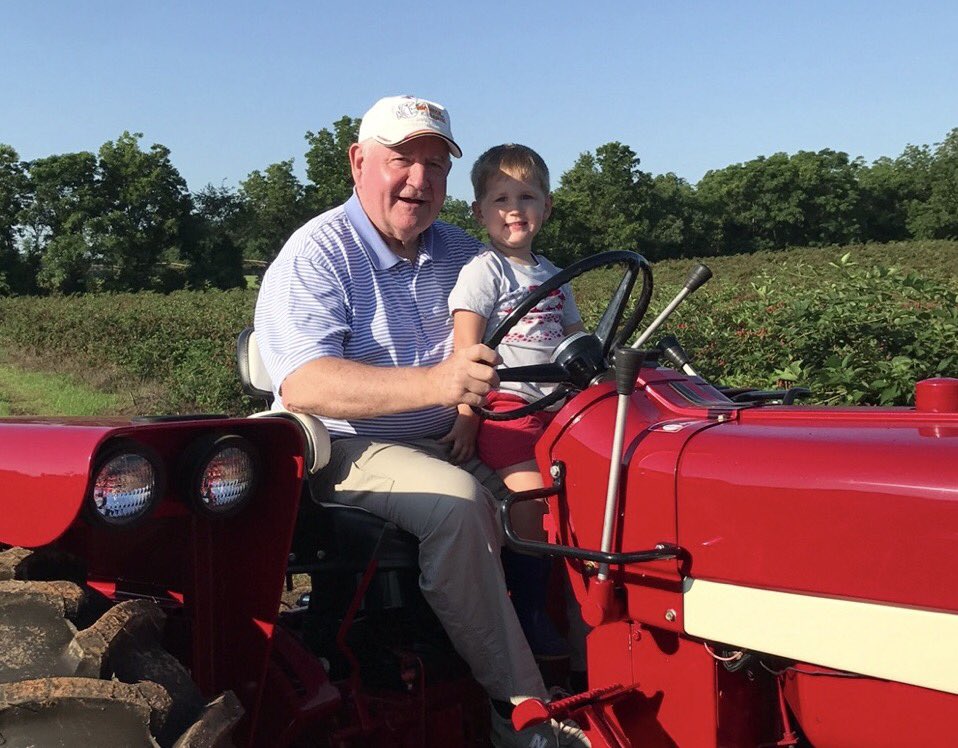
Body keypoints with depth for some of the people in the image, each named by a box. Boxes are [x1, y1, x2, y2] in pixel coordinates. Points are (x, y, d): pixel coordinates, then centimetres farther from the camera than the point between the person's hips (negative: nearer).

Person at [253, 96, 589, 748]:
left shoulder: (460, 253, 13)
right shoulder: (317, 255, -8)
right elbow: (302, 386, -24)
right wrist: (432, 384, -38)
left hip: (452, 442, 6)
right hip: (355, 451, -6)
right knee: (456, 501, -32)